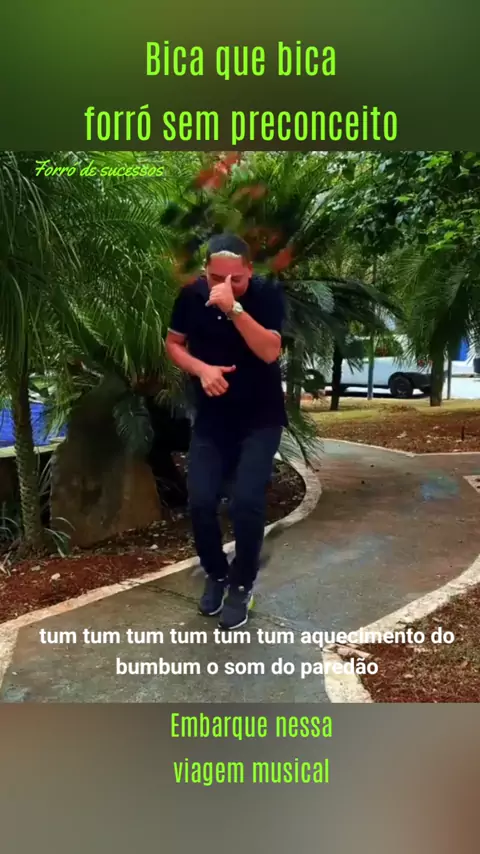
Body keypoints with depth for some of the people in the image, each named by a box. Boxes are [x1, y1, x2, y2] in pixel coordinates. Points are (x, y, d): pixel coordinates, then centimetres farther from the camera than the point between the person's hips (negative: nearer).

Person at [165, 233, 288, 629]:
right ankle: (216, 573, 23)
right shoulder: (192, 296, -5)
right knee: (201, 501, -7)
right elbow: (173, 345, 5)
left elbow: (270, 351, -26)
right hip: (211, 418, 3)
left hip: (260, 418, -3)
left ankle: (242, 585, 12)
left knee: (247, 501, -15)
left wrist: (233, 308, -36)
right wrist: (202, 369, -14)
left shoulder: (268, 294, -14)